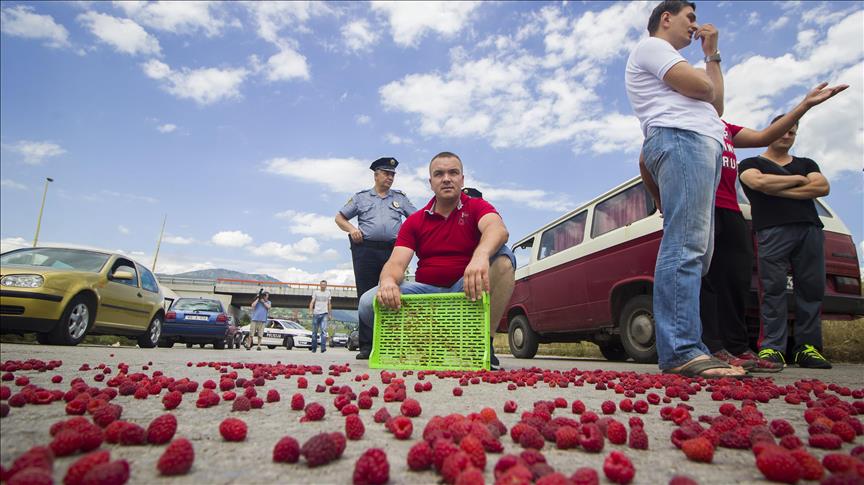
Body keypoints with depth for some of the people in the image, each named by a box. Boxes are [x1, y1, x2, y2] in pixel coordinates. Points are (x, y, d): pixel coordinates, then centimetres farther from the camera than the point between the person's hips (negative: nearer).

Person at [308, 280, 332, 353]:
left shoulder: (328, 293, 13)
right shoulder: (316, 292, 9)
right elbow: (312, 302, 1)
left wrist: (329, 314, 18)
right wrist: (310, 311, -13)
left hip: (324, 314, 0)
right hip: (316, 313, 0)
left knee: (324, 331, -14)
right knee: (314, 331, 5)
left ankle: (323, 348, -18)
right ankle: (314, 347, 16)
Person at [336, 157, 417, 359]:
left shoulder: (400, 198, 20)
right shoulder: (361, 197, 17)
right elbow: (339, 217, 18)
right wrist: (351, 228, -2)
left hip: (393, 251, 1)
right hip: (367, 250, -1)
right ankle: (366, 346, 2)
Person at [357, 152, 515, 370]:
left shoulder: (476, 206, 1)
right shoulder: (414, 221, 8)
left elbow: (498, 230, -23)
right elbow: (396, 262, -5)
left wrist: (481, 256, -48)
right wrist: (388, 280, -32)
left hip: (467, 289, -1)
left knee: (503, 257, -29)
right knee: (368, 303, -22)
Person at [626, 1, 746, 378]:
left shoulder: (669, 63, 38)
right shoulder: (651, 46, 8)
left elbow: (715, 106, 29)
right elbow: (703, 88, -6)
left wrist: (712, 55, 31)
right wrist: (706, 64, 19)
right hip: (681, 140, -10)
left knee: (696, 252, 2)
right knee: (685, 247, -21)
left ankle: (685, 349, 1)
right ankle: (681, 351, -26)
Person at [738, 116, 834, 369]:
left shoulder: (806, 164, 27)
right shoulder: (751, 164, 17)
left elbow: (823, 187, 7)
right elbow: (759, 182, -7)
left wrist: (779, 190, -1)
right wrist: (799, 180, 5)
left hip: (810, 229, 4)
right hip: (772, 231, -4)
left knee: (812, 288, -2)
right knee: (773, 288, -12)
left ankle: (808, 347, 4)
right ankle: (772, 348, -12)